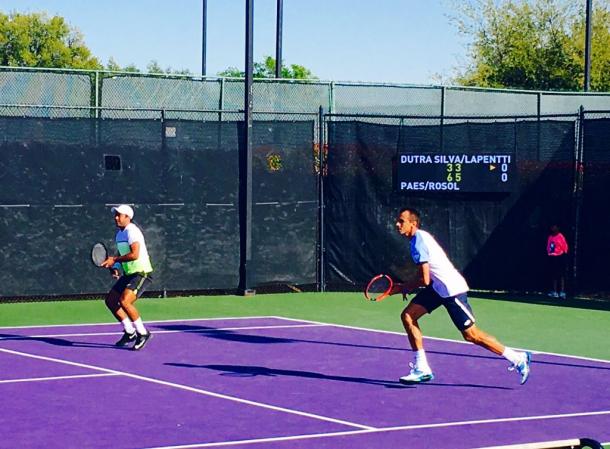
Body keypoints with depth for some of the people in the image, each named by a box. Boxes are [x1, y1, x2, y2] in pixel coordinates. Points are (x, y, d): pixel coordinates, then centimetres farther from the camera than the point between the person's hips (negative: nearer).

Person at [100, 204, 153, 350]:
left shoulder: (132, 231, -17)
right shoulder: (119, 233, 13)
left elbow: (134, 254, -28)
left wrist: (115, 259, -22)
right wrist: (115, 267, 7)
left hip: (141, 274, -10)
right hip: (128, 275, 10)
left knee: (124, 301, -26)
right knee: (110, 300, 9)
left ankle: (142, 333, -11)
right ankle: (130, 332, 19)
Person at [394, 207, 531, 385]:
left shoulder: (418, 243, -20)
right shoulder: (420, 237, 9)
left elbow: (425, 280, -21)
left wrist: (405, 287, -4)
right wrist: (407, 286, 14)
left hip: (452, 289, -10)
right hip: (438, 287, 10)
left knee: (471, 335, -4)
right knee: (408, 316, 1)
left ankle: (518, 358, 7)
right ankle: (422, 369, 3)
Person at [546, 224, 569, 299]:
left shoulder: (561, 237, -7)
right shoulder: (550, 237, 12)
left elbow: (564, 248, -7)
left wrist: (565, 259, -8)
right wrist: (548, 255, 11)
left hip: (559, 257, -7)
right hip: (552, 258, 7)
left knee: (561, 275, -8)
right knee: (553, 275, 10)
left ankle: (562, 292, -9)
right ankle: (554, 292, 17)